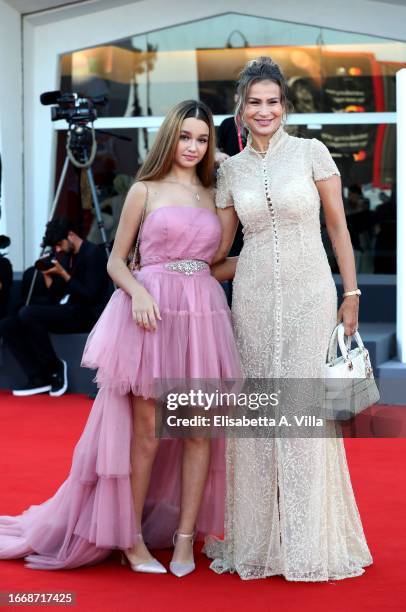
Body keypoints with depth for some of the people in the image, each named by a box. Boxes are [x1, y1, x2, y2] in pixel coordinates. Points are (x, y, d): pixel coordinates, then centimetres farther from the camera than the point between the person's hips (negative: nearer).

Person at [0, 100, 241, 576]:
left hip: (203, 313, 4)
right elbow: (116, 260, 3)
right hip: (152, 311, -4)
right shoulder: (145, 190, 4)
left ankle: (185, 536, 11)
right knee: (146, 432, -1)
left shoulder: (214, 195, 15)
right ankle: (131, 538, 10)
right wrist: (139, 293, -13)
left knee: (200, 430, 2)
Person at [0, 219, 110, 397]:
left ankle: (54, 366, -12)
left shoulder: (93, 253, -6)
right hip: (66, 312, 9)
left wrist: (64, 274, -15)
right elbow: (57, 298, 18)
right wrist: (47, 275, 3)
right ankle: (39, 378, -11)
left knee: (27, 313, -28)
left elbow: (90, 296, -16)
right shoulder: (66, 257, 18)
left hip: (86, 314, -9)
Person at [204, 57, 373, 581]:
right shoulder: (232, 169, 9)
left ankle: (309, 539, 9)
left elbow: (338, 226, 2)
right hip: (254, 297, 3)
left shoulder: (311, 152, 1)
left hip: (309, 293, -2)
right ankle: (259, 537, 14)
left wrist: (352, 293, -2)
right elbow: (220, 252, 13)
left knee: (308, 411, -2)